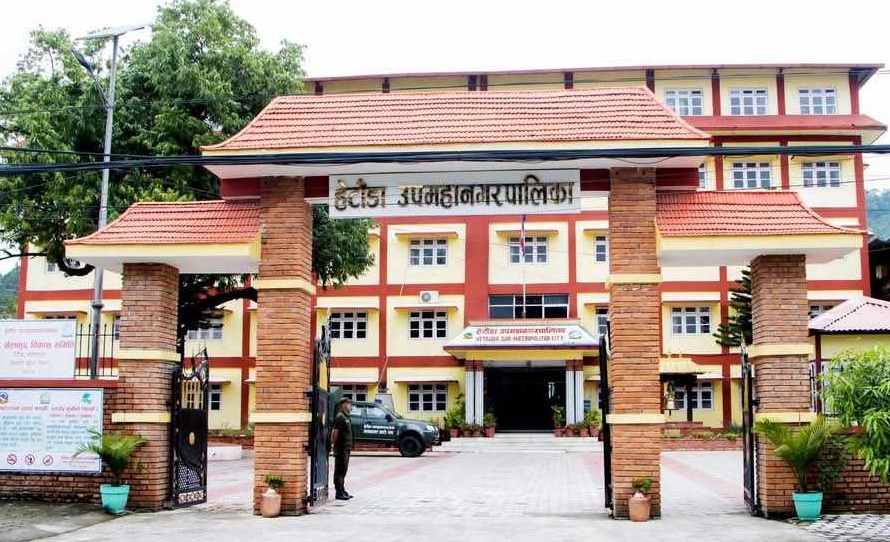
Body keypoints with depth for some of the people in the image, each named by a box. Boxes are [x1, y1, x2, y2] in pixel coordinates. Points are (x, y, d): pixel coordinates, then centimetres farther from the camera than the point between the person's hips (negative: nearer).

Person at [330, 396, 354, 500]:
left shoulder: (346, 417, 16)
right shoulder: (340, 417, -15)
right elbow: (335, 432, -19)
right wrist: (334, 443, -15)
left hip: (346, 448, 10)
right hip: (341, 448, -10)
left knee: (343, 470, 15)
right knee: (340, 470, -5)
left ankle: (342, 491, 22)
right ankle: (339, 492, -2)